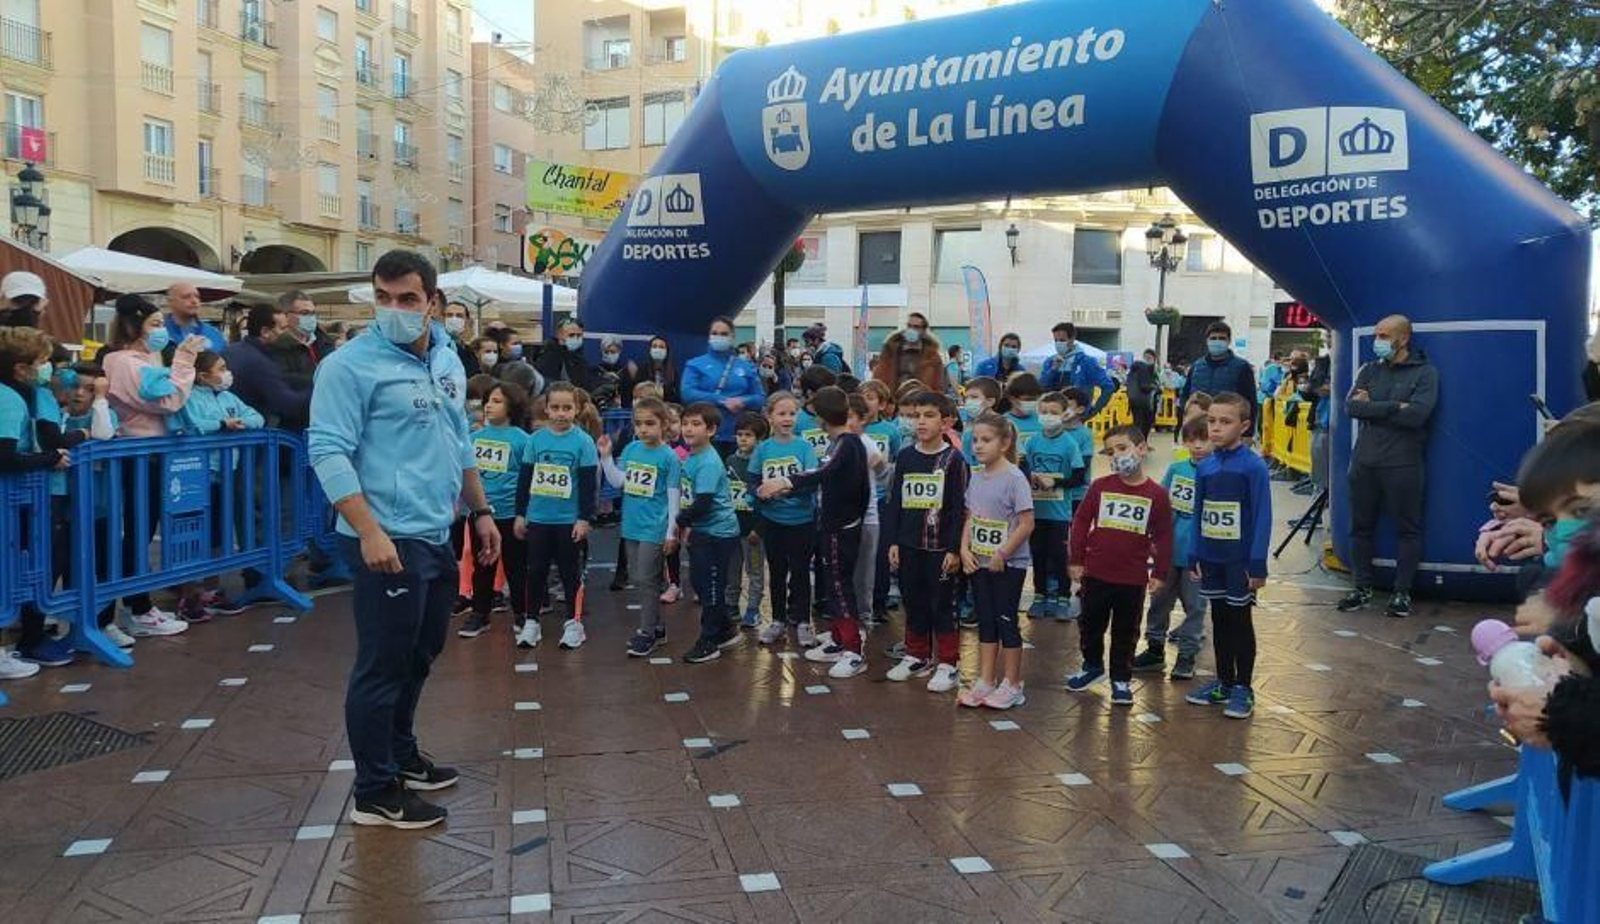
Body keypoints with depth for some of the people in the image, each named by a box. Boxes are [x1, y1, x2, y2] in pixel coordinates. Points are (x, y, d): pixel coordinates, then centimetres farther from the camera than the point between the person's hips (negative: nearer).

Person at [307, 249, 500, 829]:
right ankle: (376, 794, 14)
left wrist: (481, 510, 20)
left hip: (437, 536, 8)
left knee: (421, 654, 21)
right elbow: (328, 452, -19)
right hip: (388, 542, -8)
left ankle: (402, 756, 39)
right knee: (383, 665, 1)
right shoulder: (351, 365, -13)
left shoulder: (448, 359, 10)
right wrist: (369, 531, -27)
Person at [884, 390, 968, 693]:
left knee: (942, 606, 3)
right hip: (908, 545, 4)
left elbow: (959, 508, -8)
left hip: (939, 546, -4)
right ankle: (917, 657, 28)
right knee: (913, 604, 13)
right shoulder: (905, 457, 5)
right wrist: (893, 542, 4)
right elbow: (894, 502, 9)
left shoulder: (953, 459, -7)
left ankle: (947, 664, 13)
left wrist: (954, 549, -12)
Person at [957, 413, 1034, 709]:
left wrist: (1002, 554, -16)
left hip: (1009, 564, -6)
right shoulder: (976, 477, 6)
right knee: (985, 621, 12)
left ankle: (1012, 685, 14)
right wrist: (965, 550, -2)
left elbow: (1026, 524, -16)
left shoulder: (1014, 478, -14)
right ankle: (985, 682, 21)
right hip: (979, 563, 6)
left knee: (1006, 621, 2)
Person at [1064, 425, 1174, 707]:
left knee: (1126, 632, 11)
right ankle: (1093, 666, 36)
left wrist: (1159, 573, -1)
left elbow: (1163, 536, 0)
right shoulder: (1100, 487, -2)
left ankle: (1121, 679, 25)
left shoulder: (1156, 494, -5)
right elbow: (1081, 522, 2)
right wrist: (1077, 560, 0)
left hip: (1133, 578, -1)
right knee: (1091, 625, 16)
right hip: (1096, 574, 2)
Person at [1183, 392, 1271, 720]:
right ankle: (1223, 682, 27)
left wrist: (1258, 564, -14)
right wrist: (1194, 556, 6)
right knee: (1219, 620, 14)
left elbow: (1262, 517, -13)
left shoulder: (1254, 467, -13)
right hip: (1211, 558, 5)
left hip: (1240, 559, -5)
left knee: (1239, 621, 5)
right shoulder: (1204, 466, 2)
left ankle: (1243, 688, 17)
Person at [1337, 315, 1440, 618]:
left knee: (1407, 529, 3)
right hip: (1364, 460, 4)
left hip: (1403, 464, -4)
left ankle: (1402, 591, 13)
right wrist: (1394, 407, -13)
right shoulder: (1369, 370, 11)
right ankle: (1362, 586, 22)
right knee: (1361, 525, 10)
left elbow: (1417, 414, -17)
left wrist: (1371, 407, -9)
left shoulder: (1424, 373, -2)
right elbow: (1351, 406, -4)